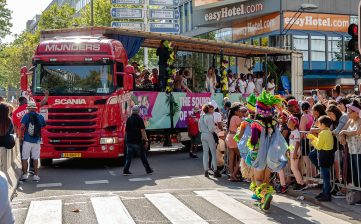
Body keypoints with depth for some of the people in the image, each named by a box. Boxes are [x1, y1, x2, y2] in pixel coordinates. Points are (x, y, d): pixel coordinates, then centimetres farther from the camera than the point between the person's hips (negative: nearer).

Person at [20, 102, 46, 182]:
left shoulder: (26, 116, -4)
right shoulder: (40, 116, 5)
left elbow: (22, 127, -12)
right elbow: (43, 126, 12)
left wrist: (20, 136, -3)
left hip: (27, 140, -2)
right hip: (37, 140, 2)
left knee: (25, 158, 6)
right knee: (35, 158, 7)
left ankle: (25, 174, 4)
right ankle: (36, 175, 7)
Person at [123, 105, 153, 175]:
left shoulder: (128, 119, 10)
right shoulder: (139, 119, -9)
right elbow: (142, 131, -15)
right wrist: (146, 140, -15)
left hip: (129, 141, 5)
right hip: (138, 141, -5)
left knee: (129, 156, 6)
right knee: (143, 156, 5)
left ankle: (125, 170, 0)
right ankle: (148, 170, 13)